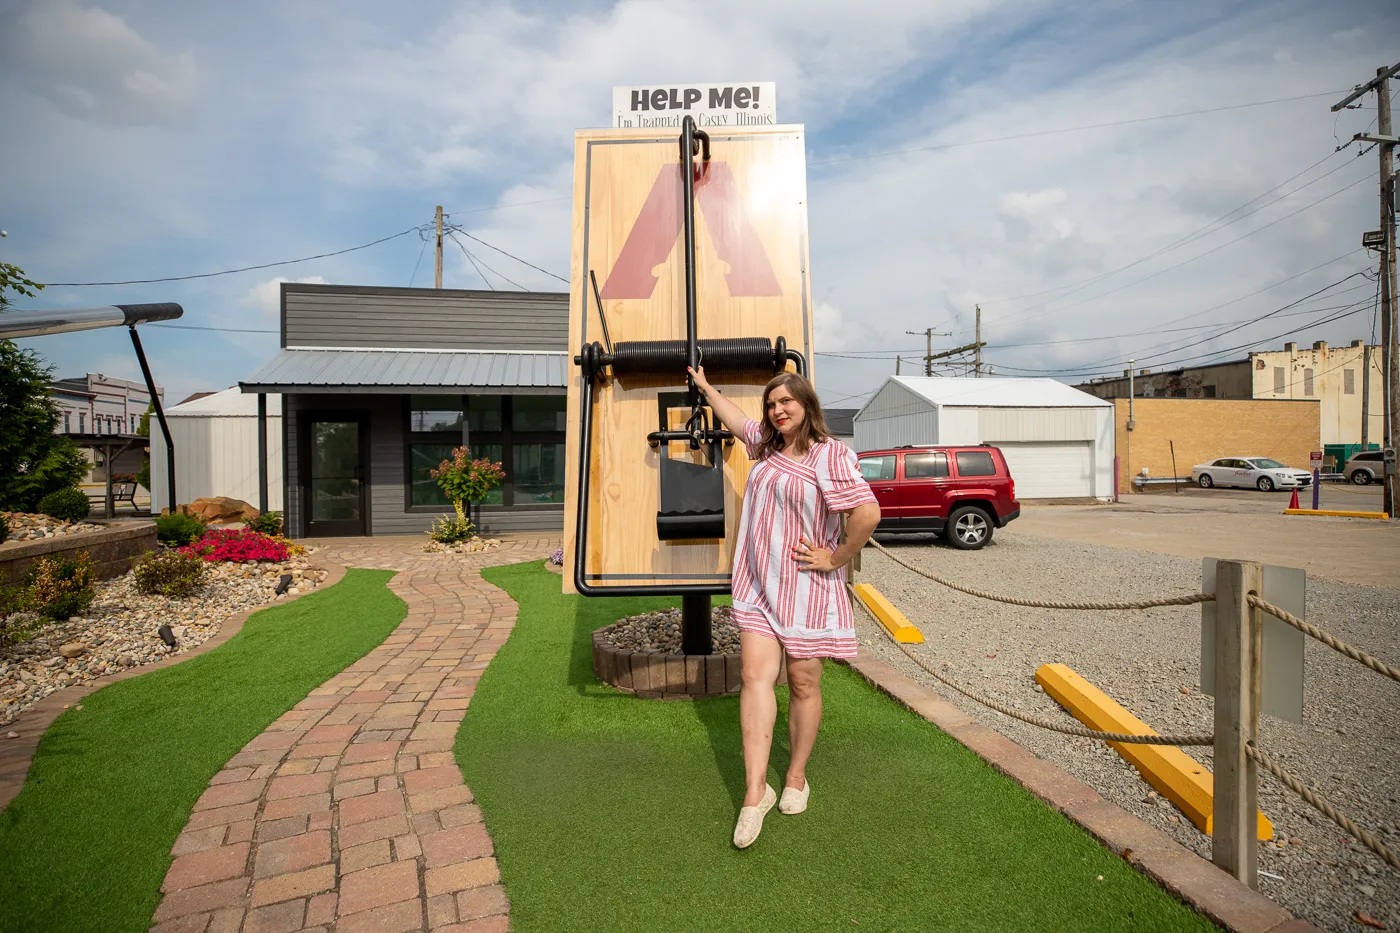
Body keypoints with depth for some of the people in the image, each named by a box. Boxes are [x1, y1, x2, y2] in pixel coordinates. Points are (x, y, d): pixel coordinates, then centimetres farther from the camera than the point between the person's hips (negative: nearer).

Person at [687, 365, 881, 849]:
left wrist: (835, 559, -13)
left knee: (803, 684, 8)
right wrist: (704, 386, 43)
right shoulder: (768, 444, 12)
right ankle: (755, 792, -1)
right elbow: (735, 417, 32)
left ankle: (796, 778, 27)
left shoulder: (830, 454, -13)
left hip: (805, 588, -5)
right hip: (759, 585, 6)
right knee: (756, 676, -5)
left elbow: (868, 512, -22)